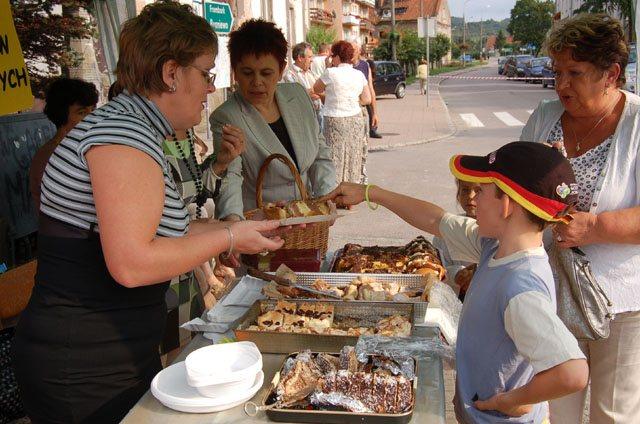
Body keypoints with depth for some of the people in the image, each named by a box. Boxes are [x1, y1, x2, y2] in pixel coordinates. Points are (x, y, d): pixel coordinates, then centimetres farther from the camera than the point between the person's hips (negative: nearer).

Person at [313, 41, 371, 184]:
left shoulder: (331, 73, -11)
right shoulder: (359, 75, 4)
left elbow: (316, 90, 2)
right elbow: (367, 99, 7)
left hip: (335, 121, -5)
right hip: (356, 120, 5)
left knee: (336, 160, 0)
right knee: (353, 160, 12)